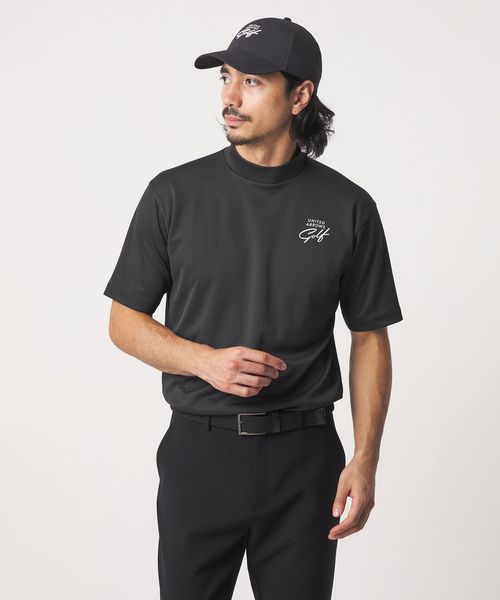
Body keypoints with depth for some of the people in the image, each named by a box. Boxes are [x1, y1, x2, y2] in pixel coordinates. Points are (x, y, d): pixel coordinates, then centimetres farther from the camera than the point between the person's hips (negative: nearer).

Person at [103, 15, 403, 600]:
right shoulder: (174, 194, -3)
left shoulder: (348, 207, -2)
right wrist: (207, 360, -15)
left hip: (303, 457, 0)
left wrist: (365, 459, -5)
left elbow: (369, 337, 3)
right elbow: (125, 320, 2)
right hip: (199, 449, 0)